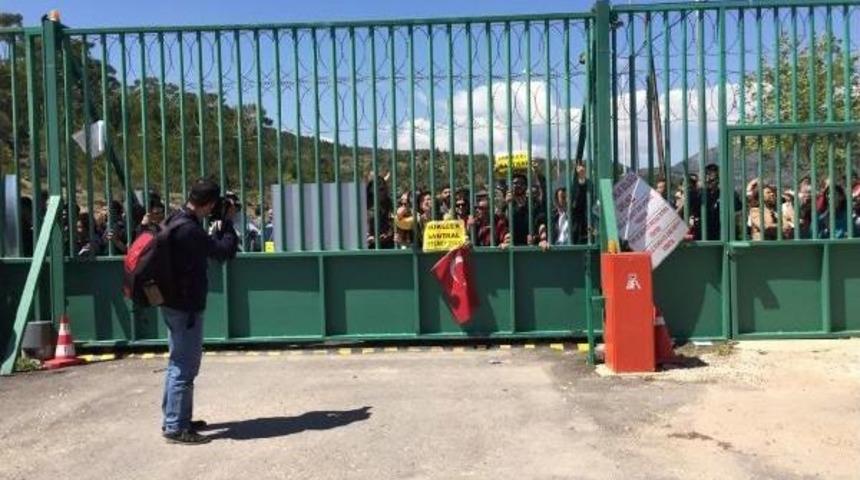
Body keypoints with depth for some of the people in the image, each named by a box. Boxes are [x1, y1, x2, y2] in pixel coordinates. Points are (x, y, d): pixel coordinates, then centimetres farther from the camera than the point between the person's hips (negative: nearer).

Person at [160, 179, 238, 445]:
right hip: (186, 306, -11)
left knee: (178, 363, 19)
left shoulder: (176, 221, 10)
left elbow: (209, 246, 16)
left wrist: (220, 228, 5)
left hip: (175, 303, 11)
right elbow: (225, 251, -18)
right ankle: (176, 427, 5)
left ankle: (173, 419, 30)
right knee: (184, 367, -3)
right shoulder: (189, 229, -22)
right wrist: (227, 223, -4)